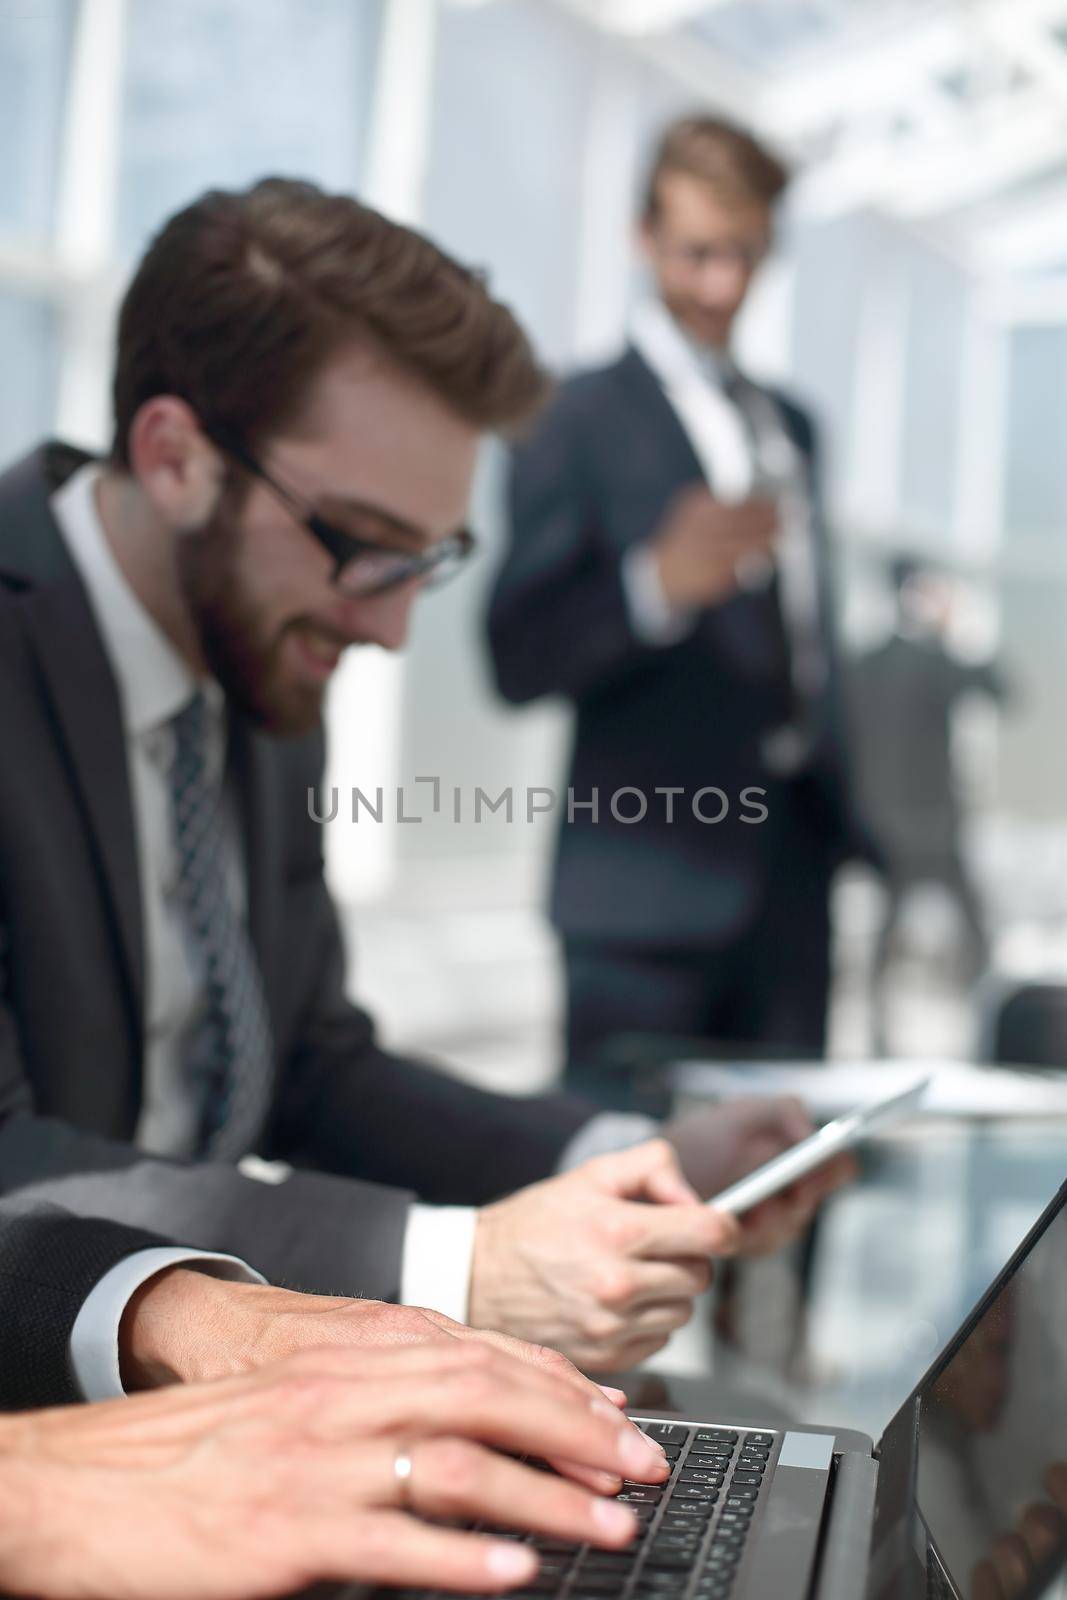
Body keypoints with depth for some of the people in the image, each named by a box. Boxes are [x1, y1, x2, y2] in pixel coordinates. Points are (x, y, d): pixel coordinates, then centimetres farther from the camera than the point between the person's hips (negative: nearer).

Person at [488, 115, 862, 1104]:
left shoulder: (793, 426, 17)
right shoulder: (579, 418, -4)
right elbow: (518, 660, -13)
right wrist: (657, 581, -29)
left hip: (793, 878, 6)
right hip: (651, 885, -6)